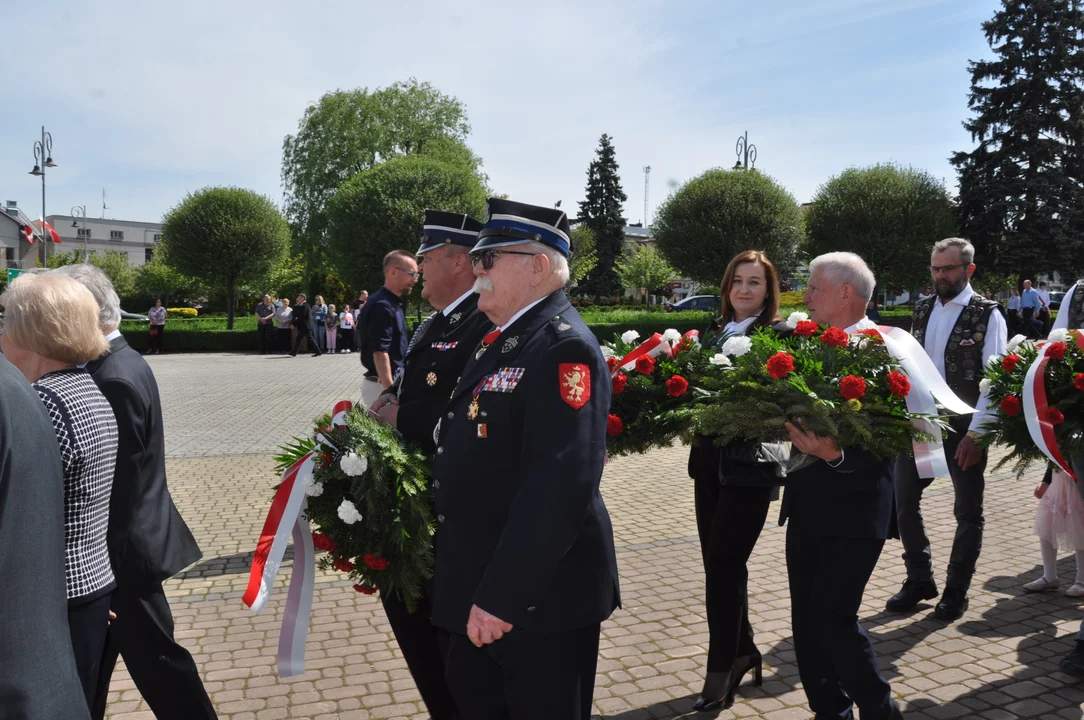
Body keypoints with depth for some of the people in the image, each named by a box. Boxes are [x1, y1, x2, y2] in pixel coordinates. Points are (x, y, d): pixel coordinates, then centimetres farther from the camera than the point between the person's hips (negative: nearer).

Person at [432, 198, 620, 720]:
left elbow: (561, 485, -29)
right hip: (479, 579, 9)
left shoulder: (565, 346, -21)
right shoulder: (502, 338, 10)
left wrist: (502, 595, -26)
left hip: (538, 591, -9)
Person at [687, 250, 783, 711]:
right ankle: (742, 649, 31)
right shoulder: (714, 332, 11)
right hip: (708, 460, 6)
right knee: (717, 564, 12)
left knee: (725, 565, -4)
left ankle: (720, 670, 9)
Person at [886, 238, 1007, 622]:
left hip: (964, 430, -5)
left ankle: (956, 591, 25)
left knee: (968, 513, 9)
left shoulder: (988, 315, -8)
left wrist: (975, 434, -18)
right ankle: (919, 580, 25)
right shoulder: (922, 311, 8)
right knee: (904, 501, 7)